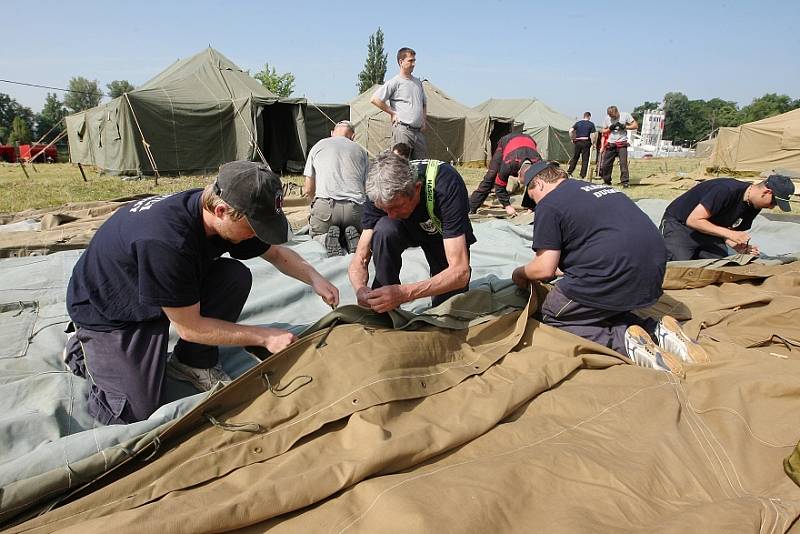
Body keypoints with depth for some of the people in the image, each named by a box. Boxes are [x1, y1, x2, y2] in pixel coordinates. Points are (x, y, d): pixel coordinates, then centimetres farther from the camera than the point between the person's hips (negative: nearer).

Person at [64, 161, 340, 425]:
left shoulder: (226, 217, -18)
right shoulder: (166, 241, -40)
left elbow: (276, 252, 2)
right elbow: (190, 327, -28)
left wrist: (314, 277, -16)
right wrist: (265, 336, -23)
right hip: (106, 312, -6)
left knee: (236, 276, -16)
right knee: (136, 412, -14)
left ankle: (194, 362, 2)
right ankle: (84, 347, 12)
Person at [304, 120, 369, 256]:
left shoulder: (318, 146, 18)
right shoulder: (361, 150, 20)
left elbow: (308, 190, 19)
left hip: (325, 205, -1)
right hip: (355, 207, 1)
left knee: (316, 234, 23)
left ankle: (325, 239, -11)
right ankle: (353, 238, -7)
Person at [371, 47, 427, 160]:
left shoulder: (417, 82, 19)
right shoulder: (395, 82, -3)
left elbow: (424, 103, 32)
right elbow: (375, 99, -10)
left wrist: (424, 120, 17)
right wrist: (392, 113, -5)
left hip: (419, 131, 7)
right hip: (403, 130, -7)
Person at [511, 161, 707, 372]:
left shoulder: (549, 204, -1)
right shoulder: (597, 187, 24)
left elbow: (544, 269, -4)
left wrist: (520, 273, 17)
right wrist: (561, 269, 38)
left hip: (614, 276, -8)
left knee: (552, 317, 11)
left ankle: (624, 341, -9)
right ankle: (656, 331, 8)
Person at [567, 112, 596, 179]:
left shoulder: (578, 123, 8)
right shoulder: (591, 124, 1)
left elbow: (570, 130, -2)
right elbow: (593, 134, -6)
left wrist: (572, 138, 7)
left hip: (577, 142, 3)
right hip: (586, 142, -3)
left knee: (574, 158, 14)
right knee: (585, 159, 3)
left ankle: (569, 171, 12)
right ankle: (583, 175, 2)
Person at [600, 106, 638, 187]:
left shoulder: (625, 115, -3)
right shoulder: (607, 119, 5)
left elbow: (635, 125, -1)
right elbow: (603, 131, 14)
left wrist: (624, 127, -15)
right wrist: (610, 129, -7)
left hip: (622, 144, -4)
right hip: (611, 144, 4)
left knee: (623, 163, -13)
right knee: (606, 164, 5)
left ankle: (625, 182, -9)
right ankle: (606, 181, 22)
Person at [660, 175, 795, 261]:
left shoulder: (754, 207, -1)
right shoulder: (727, 190, -29)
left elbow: (723, 231, 5)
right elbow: (693, 220, -29)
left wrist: (739, 247, -16)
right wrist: (730, 234, -30)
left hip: (707, 230, 8)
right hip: (678, 224, -8)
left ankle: (693, 257, 14)